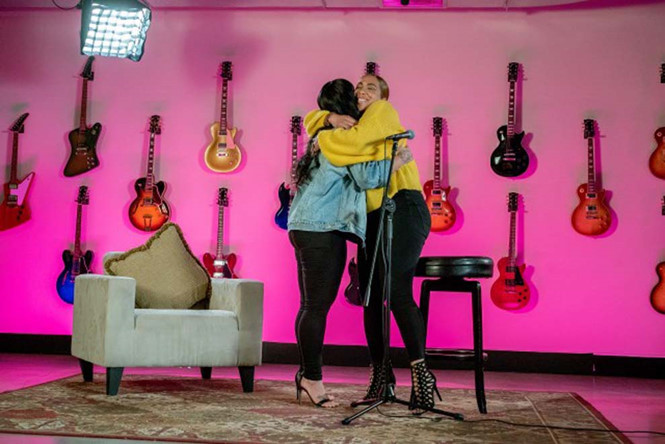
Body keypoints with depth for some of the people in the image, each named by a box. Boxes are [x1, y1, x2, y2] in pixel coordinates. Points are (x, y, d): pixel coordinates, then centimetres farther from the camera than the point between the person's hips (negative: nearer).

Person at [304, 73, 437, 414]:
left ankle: (421, 373, -22)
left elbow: (353, 141, -13)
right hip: (373, 217, 8)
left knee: (396, 289, -22)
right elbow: (311, 120, 22)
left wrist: (324, 139, 3)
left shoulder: (383, 111, 4)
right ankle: (380, 371, 15)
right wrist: (332, 119, 1)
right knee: (370, 294, 5)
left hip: (402, 208, -8)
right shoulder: (354, 122, 24)